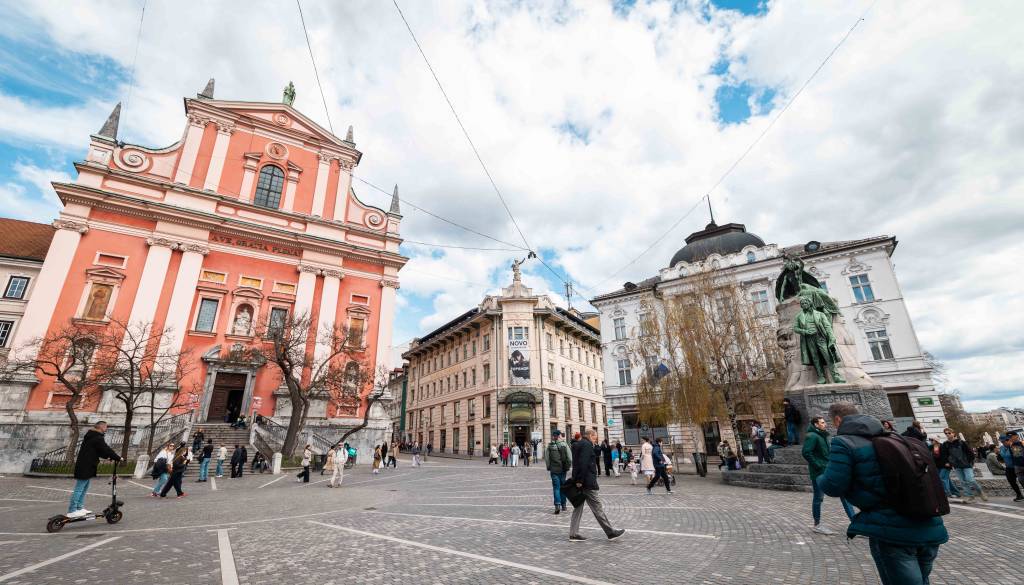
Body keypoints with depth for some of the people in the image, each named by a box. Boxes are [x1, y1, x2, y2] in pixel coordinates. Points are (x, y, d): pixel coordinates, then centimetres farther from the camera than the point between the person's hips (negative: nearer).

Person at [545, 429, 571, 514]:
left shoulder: (550, 446, -6)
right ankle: (563, 505, 22)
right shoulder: (564, 445, -6)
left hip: (554, 470, -1)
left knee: (556, 487, 3)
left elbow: (547, 458, -4)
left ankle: (557, 505, -11)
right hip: (563, 470, 1)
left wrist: (549, 468, 7)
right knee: (563, 487, 14)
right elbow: (569, 458, -8)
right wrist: (568, 467, 4)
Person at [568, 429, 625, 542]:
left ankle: (573, 534, 14)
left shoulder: (578, 444, 17)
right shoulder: (586, 445, -14)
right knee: (597, 508, -1)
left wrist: (578, 480, 15)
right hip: (587, 482, -10)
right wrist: (580, 480, -22)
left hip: (580, 482, 10)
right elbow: (583, 464, -23)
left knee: (578, 507, 11)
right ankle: (611, 532, 9)